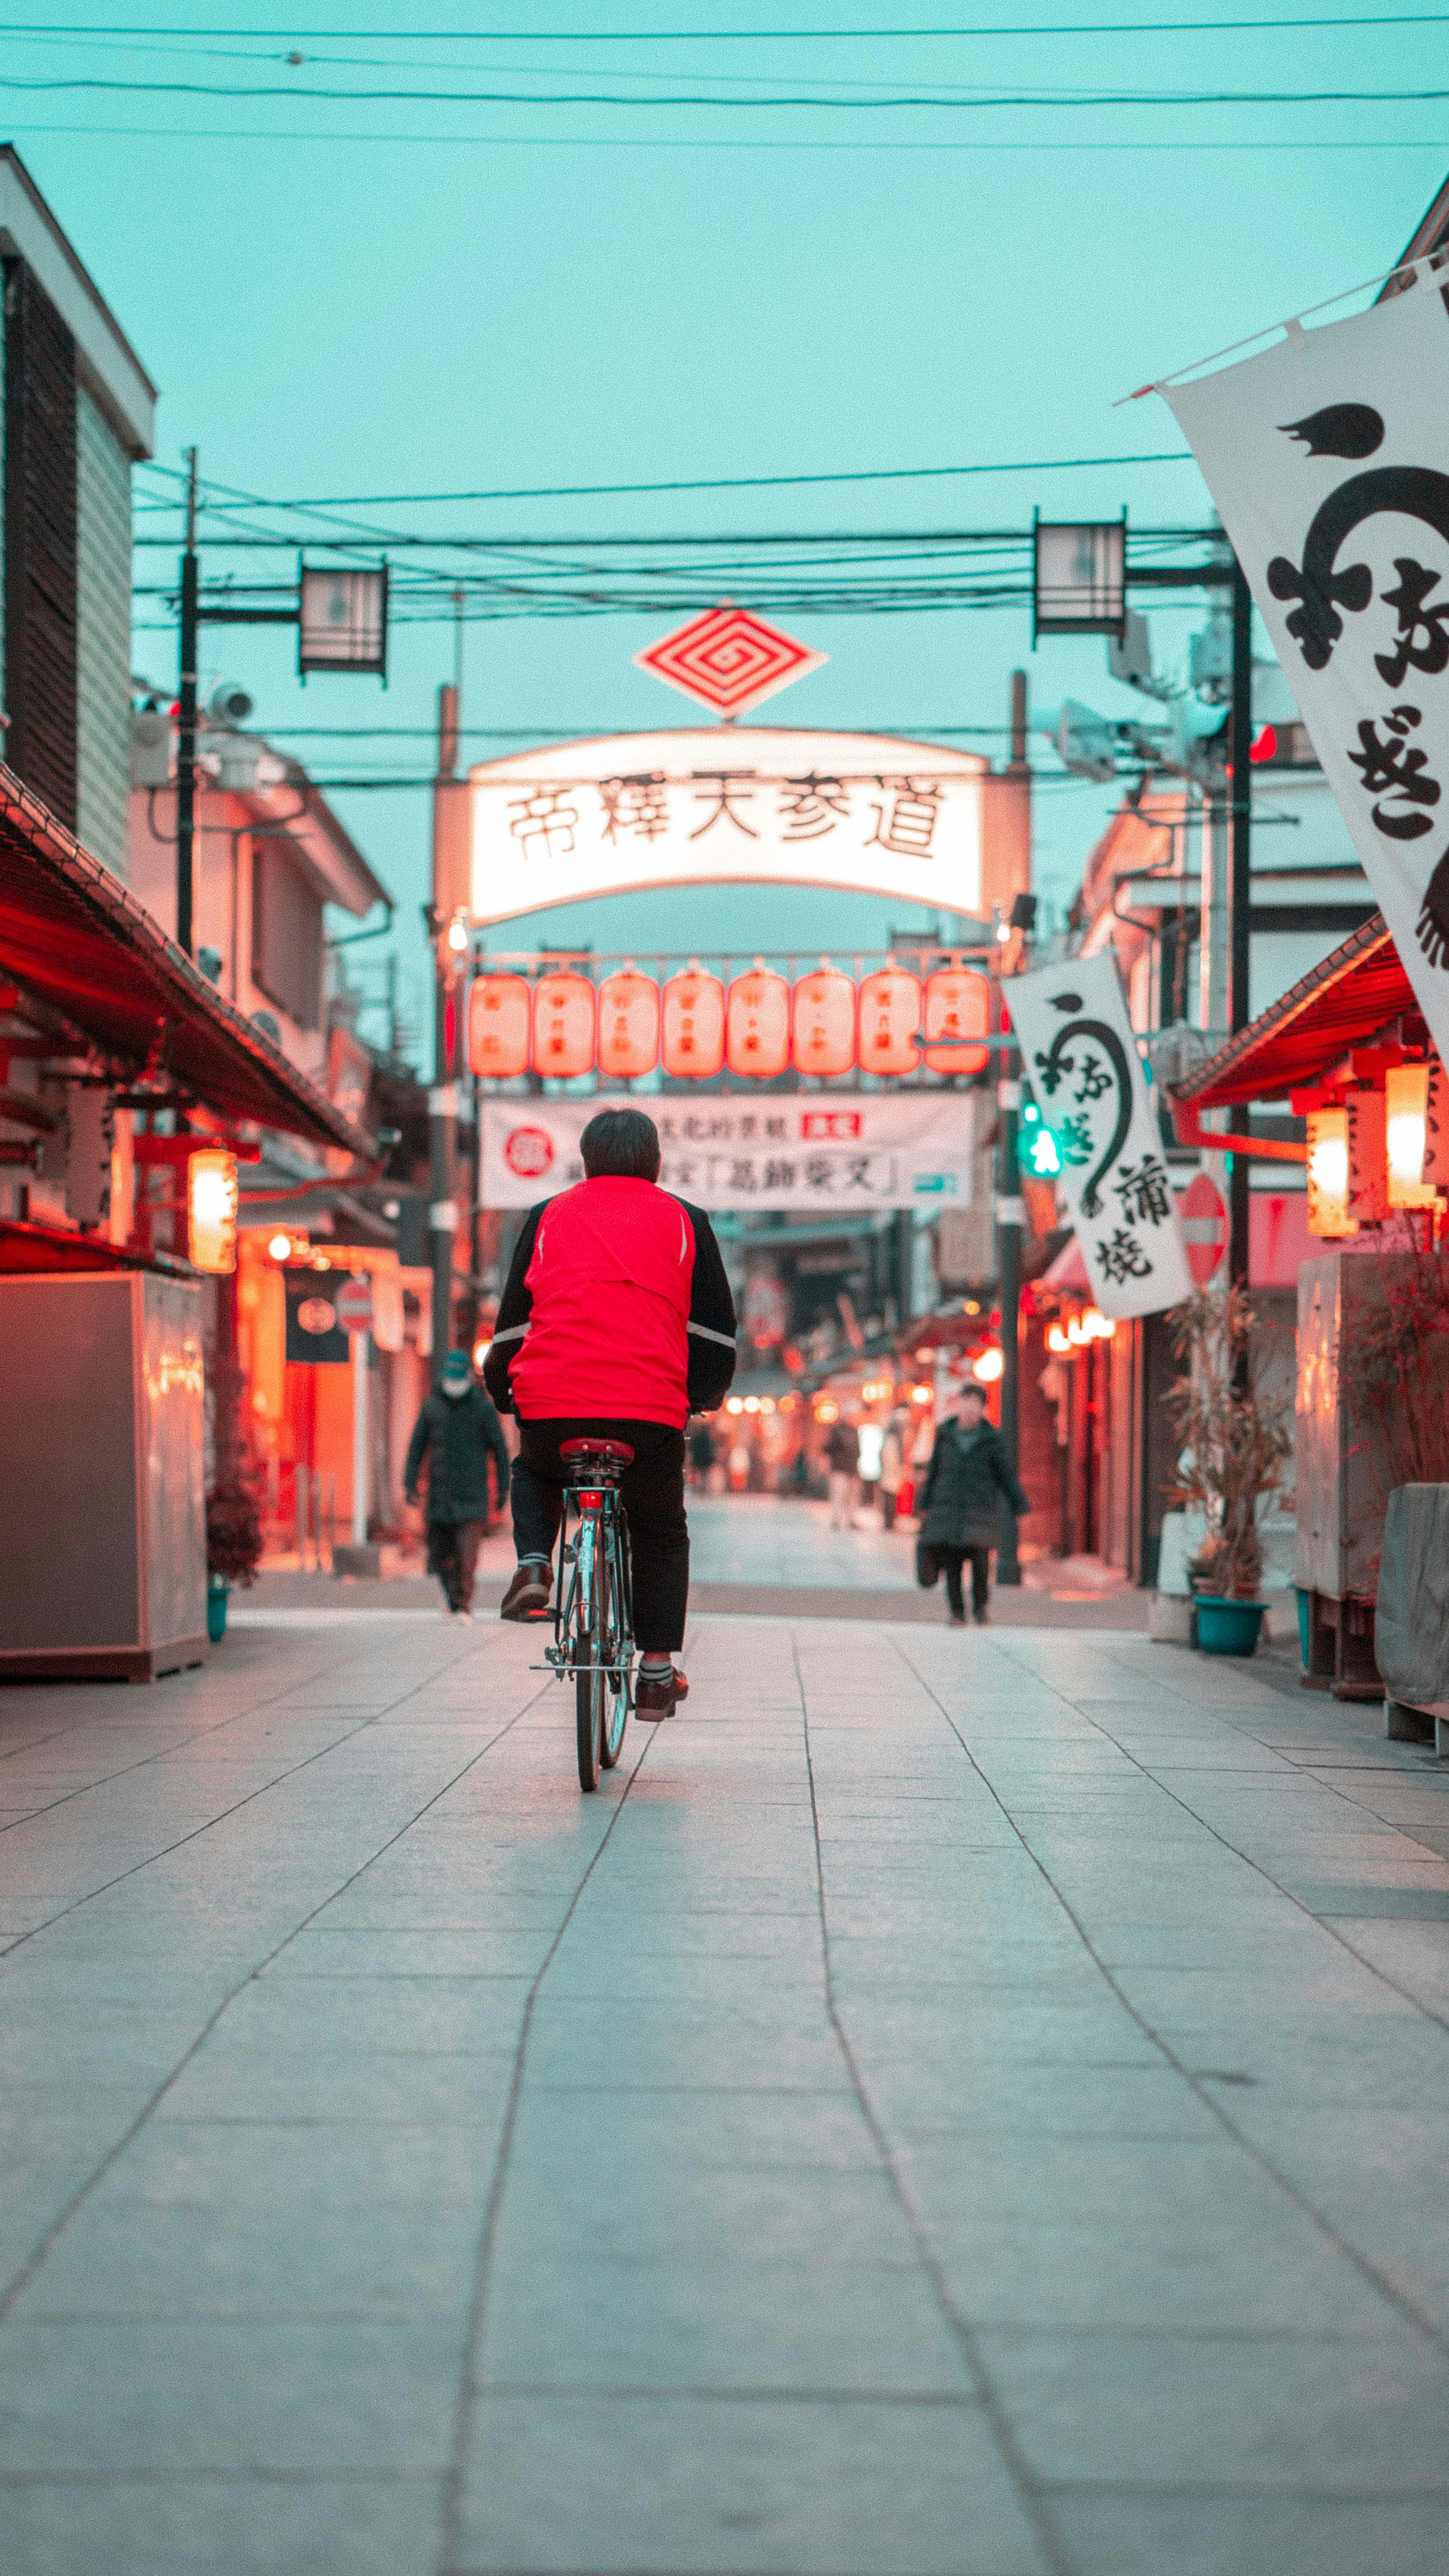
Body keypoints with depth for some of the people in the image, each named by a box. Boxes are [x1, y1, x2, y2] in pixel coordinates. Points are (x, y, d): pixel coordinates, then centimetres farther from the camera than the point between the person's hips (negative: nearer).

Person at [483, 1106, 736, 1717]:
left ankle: (533, 1564, 7)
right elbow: (715, 1330, 15)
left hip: (550, 1403, 1)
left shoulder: (547, 1217, 16)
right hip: (651, 1412, -1)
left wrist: (503, 1391, 32)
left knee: (533, 1473, 33)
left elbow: (512, 1322, 18)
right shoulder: (684, 1221, 14)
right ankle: (657, 1671, 13)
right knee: (661, 1531, 20)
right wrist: (705, 1395, 31)